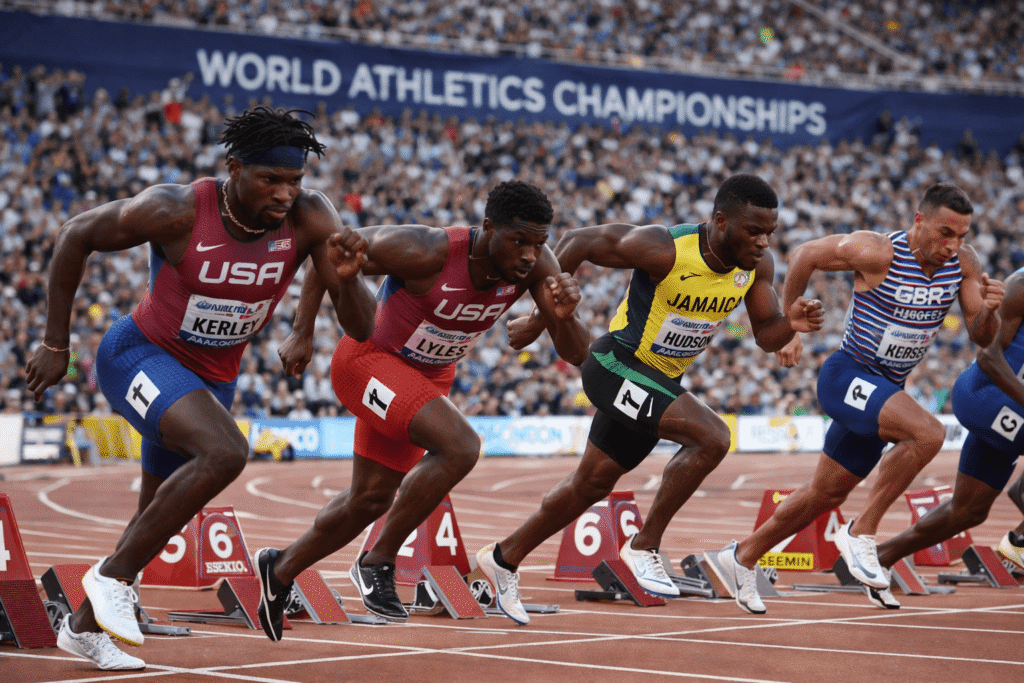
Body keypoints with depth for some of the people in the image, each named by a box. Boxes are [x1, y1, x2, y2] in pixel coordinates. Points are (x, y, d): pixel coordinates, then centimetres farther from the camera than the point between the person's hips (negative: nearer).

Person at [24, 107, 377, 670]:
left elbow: (361, 328, -19)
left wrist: (347, 278, -41)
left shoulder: (310, 219, -19)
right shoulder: (176, 211, -28)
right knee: (225, 452, -32)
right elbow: (76, 236, -12)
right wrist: (55, 344, -8)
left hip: (212, 378, 6)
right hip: (138, 355, -6)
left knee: (159, 522, 15)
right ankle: (113, 574, -15)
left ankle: (82, 626, 39)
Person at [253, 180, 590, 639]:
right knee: (459, 447, -29)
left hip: (427, 375, 7)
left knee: (371, 499, 17)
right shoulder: (427, 252, -33)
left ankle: (281, 569, 42)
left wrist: (564, 316, -40)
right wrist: (302, 332, -20)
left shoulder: (535, 264, -20)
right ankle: (378, 562, -11)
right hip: (368, 358, -7)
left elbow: (575, 354, -19)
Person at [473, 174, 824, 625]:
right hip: (616, 366, -8)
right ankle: (643, 547, -12)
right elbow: (578, 242, -15)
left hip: (658, 381, 8)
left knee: (592, 484, 19)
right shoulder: (665, 249, -27)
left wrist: (791, 323, -23)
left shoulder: (758, 265, -9)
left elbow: (766, 337, 1)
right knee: (711, 437, -25)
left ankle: (504, 558, 37)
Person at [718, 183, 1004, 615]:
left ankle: (743, 556, 35)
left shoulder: (963, 263, -6)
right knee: (927, 433, -30)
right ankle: (861, 532, -17)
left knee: (827, 494, 16)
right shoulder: (876, 252, -21)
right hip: (846, 377, -7)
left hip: (884, 391, 7)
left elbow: (983, 338, -5)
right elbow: (805, 255, -7)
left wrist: (989, 309, -28)